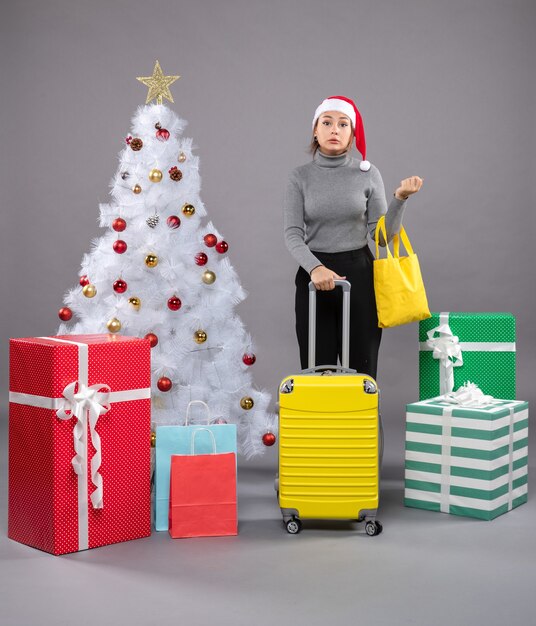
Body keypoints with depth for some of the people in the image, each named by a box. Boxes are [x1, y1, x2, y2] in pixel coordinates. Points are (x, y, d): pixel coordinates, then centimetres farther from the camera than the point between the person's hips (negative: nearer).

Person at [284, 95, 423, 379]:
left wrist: (400, 197, -15)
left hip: (359, 273, 0)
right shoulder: (300, 176, 1)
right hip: (314, 275, 0)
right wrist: (315, 267, -24)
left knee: (361, 367, 2)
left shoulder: (368, 173, 1)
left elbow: (382, 235, -1)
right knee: (317, 368, 3)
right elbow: (292, 234, -7)